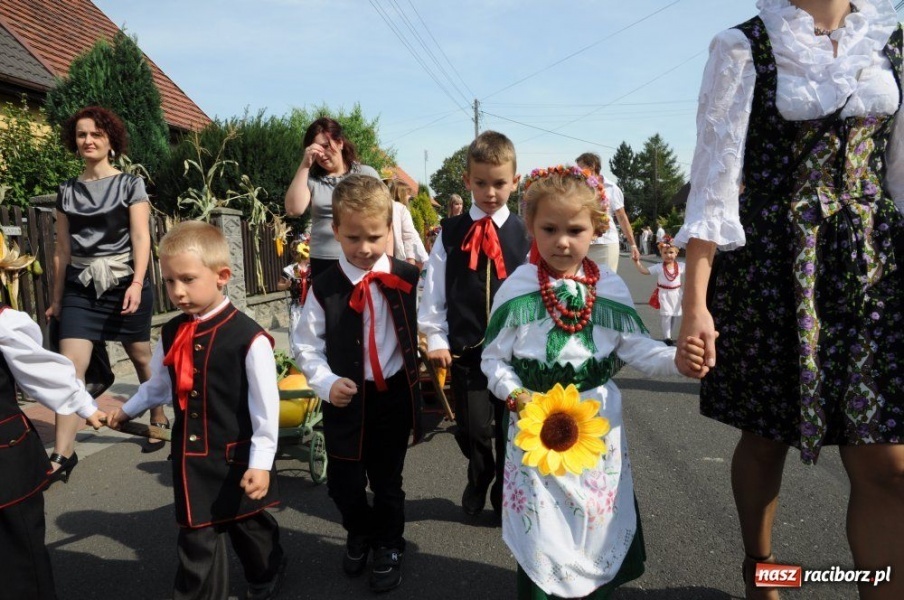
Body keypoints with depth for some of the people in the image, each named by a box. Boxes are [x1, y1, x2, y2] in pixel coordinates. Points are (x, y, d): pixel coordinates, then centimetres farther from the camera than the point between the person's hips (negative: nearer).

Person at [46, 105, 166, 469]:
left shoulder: (130, 185, 1)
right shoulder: (67, 191, 11)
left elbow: (141, 238, -7)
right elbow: (62, 249, 12)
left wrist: (137, 284, -19)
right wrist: (57, 298, 13)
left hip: (124, 284, -2)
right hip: (81, 288, 3)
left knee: (141, 358, 10)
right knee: (70, 367, -9)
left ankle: (159, 420, 32)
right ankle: (62, 455, -6)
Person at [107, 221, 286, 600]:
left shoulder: (248, 337, -20)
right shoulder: (171, 335, -1)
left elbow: (266, 405, -17)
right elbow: (159, 385, 18)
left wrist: (261, 462, -16)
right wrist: (128, 410, 33)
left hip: (237, 457, -4)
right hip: (190, 458, 4)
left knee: (249, 526, 18)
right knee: (197, 540, 11)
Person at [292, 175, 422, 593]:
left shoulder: (408, 280, -7)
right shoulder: (324, 287, -8)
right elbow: (305, 346, -3)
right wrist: (327, 383, -14)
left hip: (394, 396, 0)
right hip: (346, 399, 1)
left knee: (387, 481, 14)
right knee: (343, 482, 12)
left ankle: (388, 547, 41)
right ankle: (360, 533, 45)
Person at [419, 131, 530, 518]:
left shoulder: (523, 235, 1)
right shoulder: (451, 233, 1)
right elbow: (433, 287, 2)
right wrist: (435, 337, -2)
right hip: (464, 345, 0)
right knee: (474, 427, 1)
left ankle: (505, 495, 33)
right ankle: (479, 479, 34)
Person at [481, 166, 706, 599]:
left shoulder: (610, 289, -3)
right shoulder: (516, 290, -9)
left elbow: (637, 349, -1)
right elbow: (494, 359, -2)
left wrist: (678, 359, -18)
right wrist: (516, 396, -17)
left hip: (598, 422, 3)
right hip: (536, 423, -2)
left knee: (598, 525, 18)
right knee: (540, 533, 8)